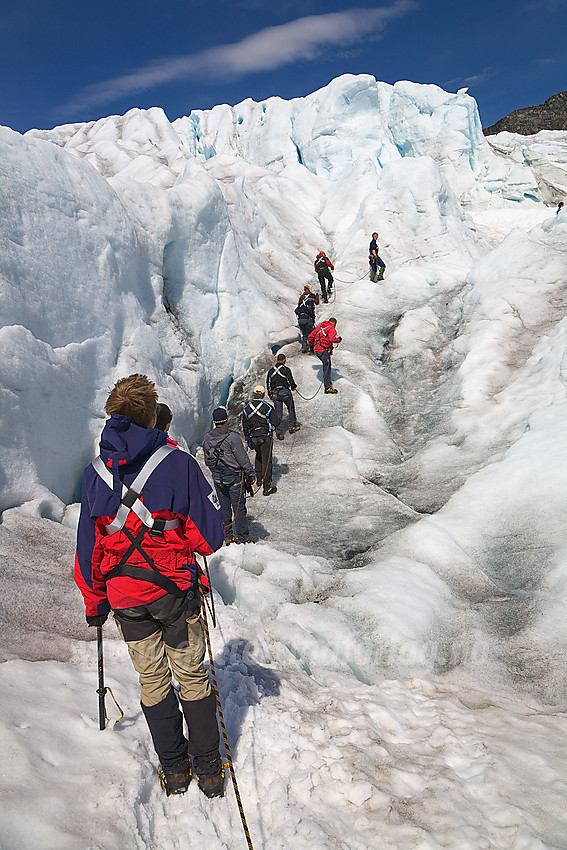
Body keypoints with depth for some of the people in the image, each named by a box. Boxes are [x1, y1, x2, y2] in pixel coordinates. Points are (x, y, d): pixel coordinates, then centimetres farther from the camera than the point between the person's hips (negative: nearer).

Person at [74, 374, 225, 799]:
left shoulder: (95, 473, -4)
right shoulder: (179, 463, -15)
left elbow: (88, 550, 3)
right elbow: (210, 535, -14)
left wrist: (95, 603, 15)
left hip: (124, 597, 3)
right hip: (175, 590, -3)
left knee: (152, 679, 18)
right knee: (192, 675, 14)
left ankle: (173, 769, 30)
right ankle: (208, 768, 26)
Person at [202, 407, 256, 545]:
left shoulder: (207, 438, -1)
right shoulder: (232, 437, -19)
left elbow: (207, 461, 9)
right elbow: (243, 459, -15)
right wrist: (251, 475, -4)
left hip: (217, 478, 5)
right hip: (235, 478, -5)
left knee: (223, 508, 15)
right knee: (239, 508, 4)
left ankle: (227, 537, 23)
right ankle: (242, 538, 11)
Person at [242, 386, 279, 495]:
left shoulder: (246, 408, -2)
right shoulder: (267, 407, -14)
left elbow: (245, 426, 6)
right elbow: (276, 423, -10)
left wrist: (248, 438, 17)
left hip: (253, 438, 4)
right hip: (266, 437, -4)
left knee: (259, 456, 28)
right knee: (266, 461, 0)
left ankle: (259, 479, 37)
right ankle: (267, 488, 0)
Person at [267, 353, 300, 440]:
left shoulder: (271, 370, 9)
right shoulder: (286, 369, -6)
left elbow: (268, 383, 12)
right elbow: (290, 380, -9)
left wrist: (270, 395, 21)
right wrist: (293, 387, 12)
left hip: (275, 393, 3)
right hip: (285, 392, -3)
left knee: (278, 413, 6)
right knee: (291, 409, 20)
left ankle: (279, 432, 4)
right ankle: (292, 426, 26)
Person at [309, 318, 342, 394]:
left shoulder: (319, 327, 18)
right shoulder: (331, 329, -5)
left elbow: (311, 336, 19)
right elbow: (332, 339, -22)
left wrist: (311, 345, 32)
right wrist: (338, 339, -2)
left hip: (316, 350, 8)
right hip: (324, 351, -8)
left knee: (326, 365, 22)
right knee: (327, 368, -6)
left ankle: (327, 382, 26)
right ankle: (328, 387, -8)